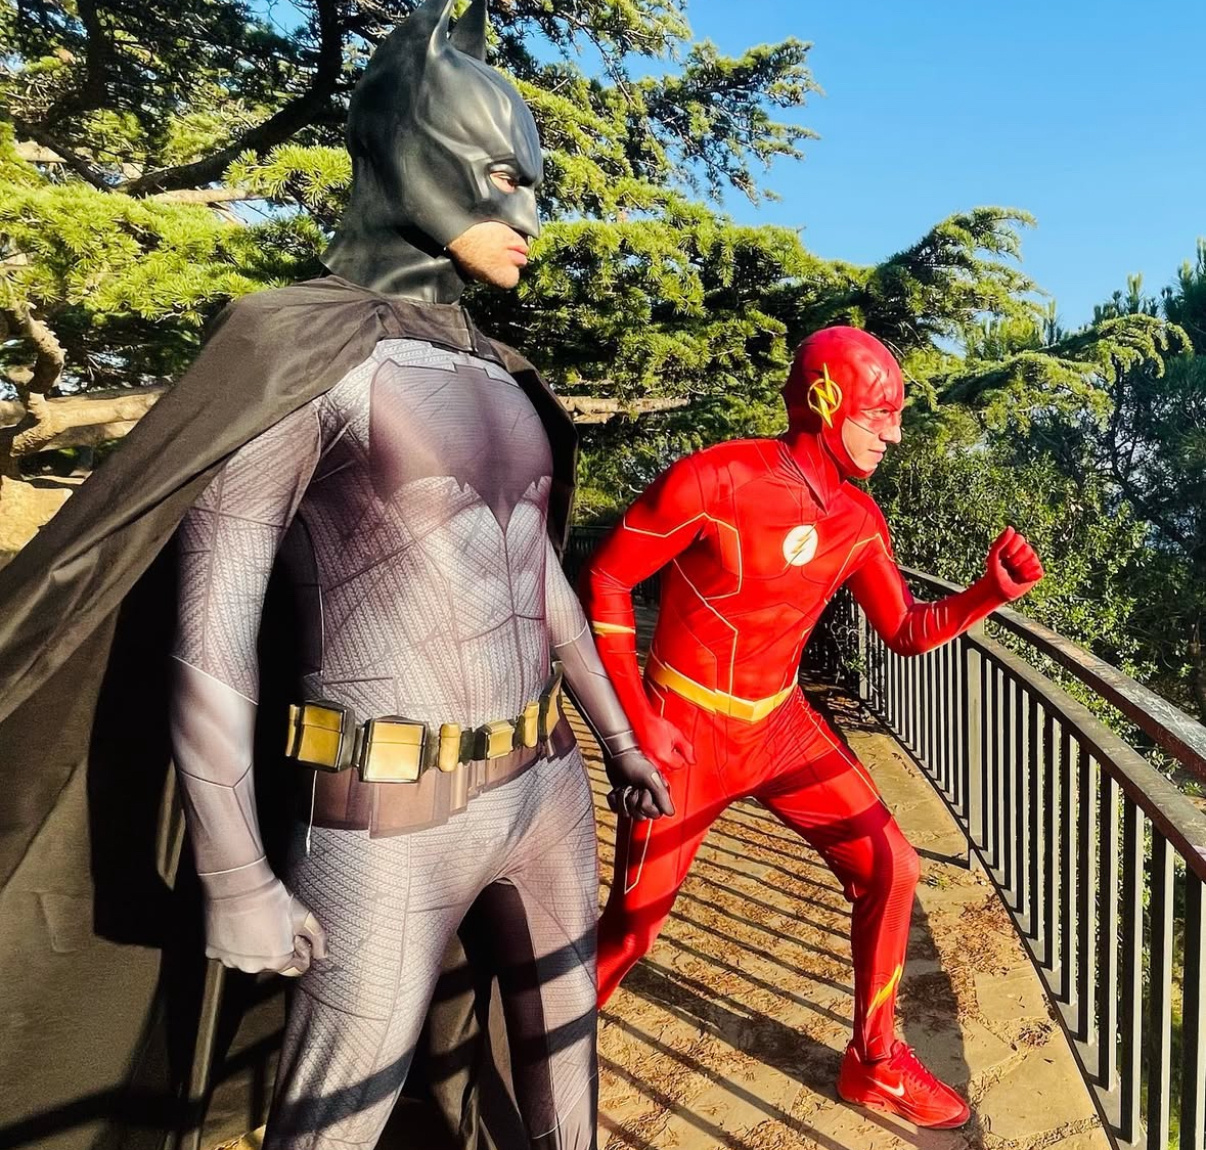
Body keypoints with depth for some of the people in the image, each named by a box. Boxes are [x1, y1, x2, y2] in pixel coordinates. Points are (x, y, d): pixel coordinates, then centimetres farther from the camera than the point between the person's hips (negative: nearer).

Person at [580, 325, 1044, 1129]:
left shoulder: (859, 520, -2)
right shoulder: (717, 479, -23)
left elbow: (909, 632, 8)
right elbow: (605, 581, -16)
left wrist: (993, 591, -10)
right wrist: (638, 718, -18)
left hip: (781, 724, 6)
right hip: (687, 732, -6)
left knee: (890, 867, 4)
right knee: (633, 923, 5)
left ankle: (876, 1062, 28)